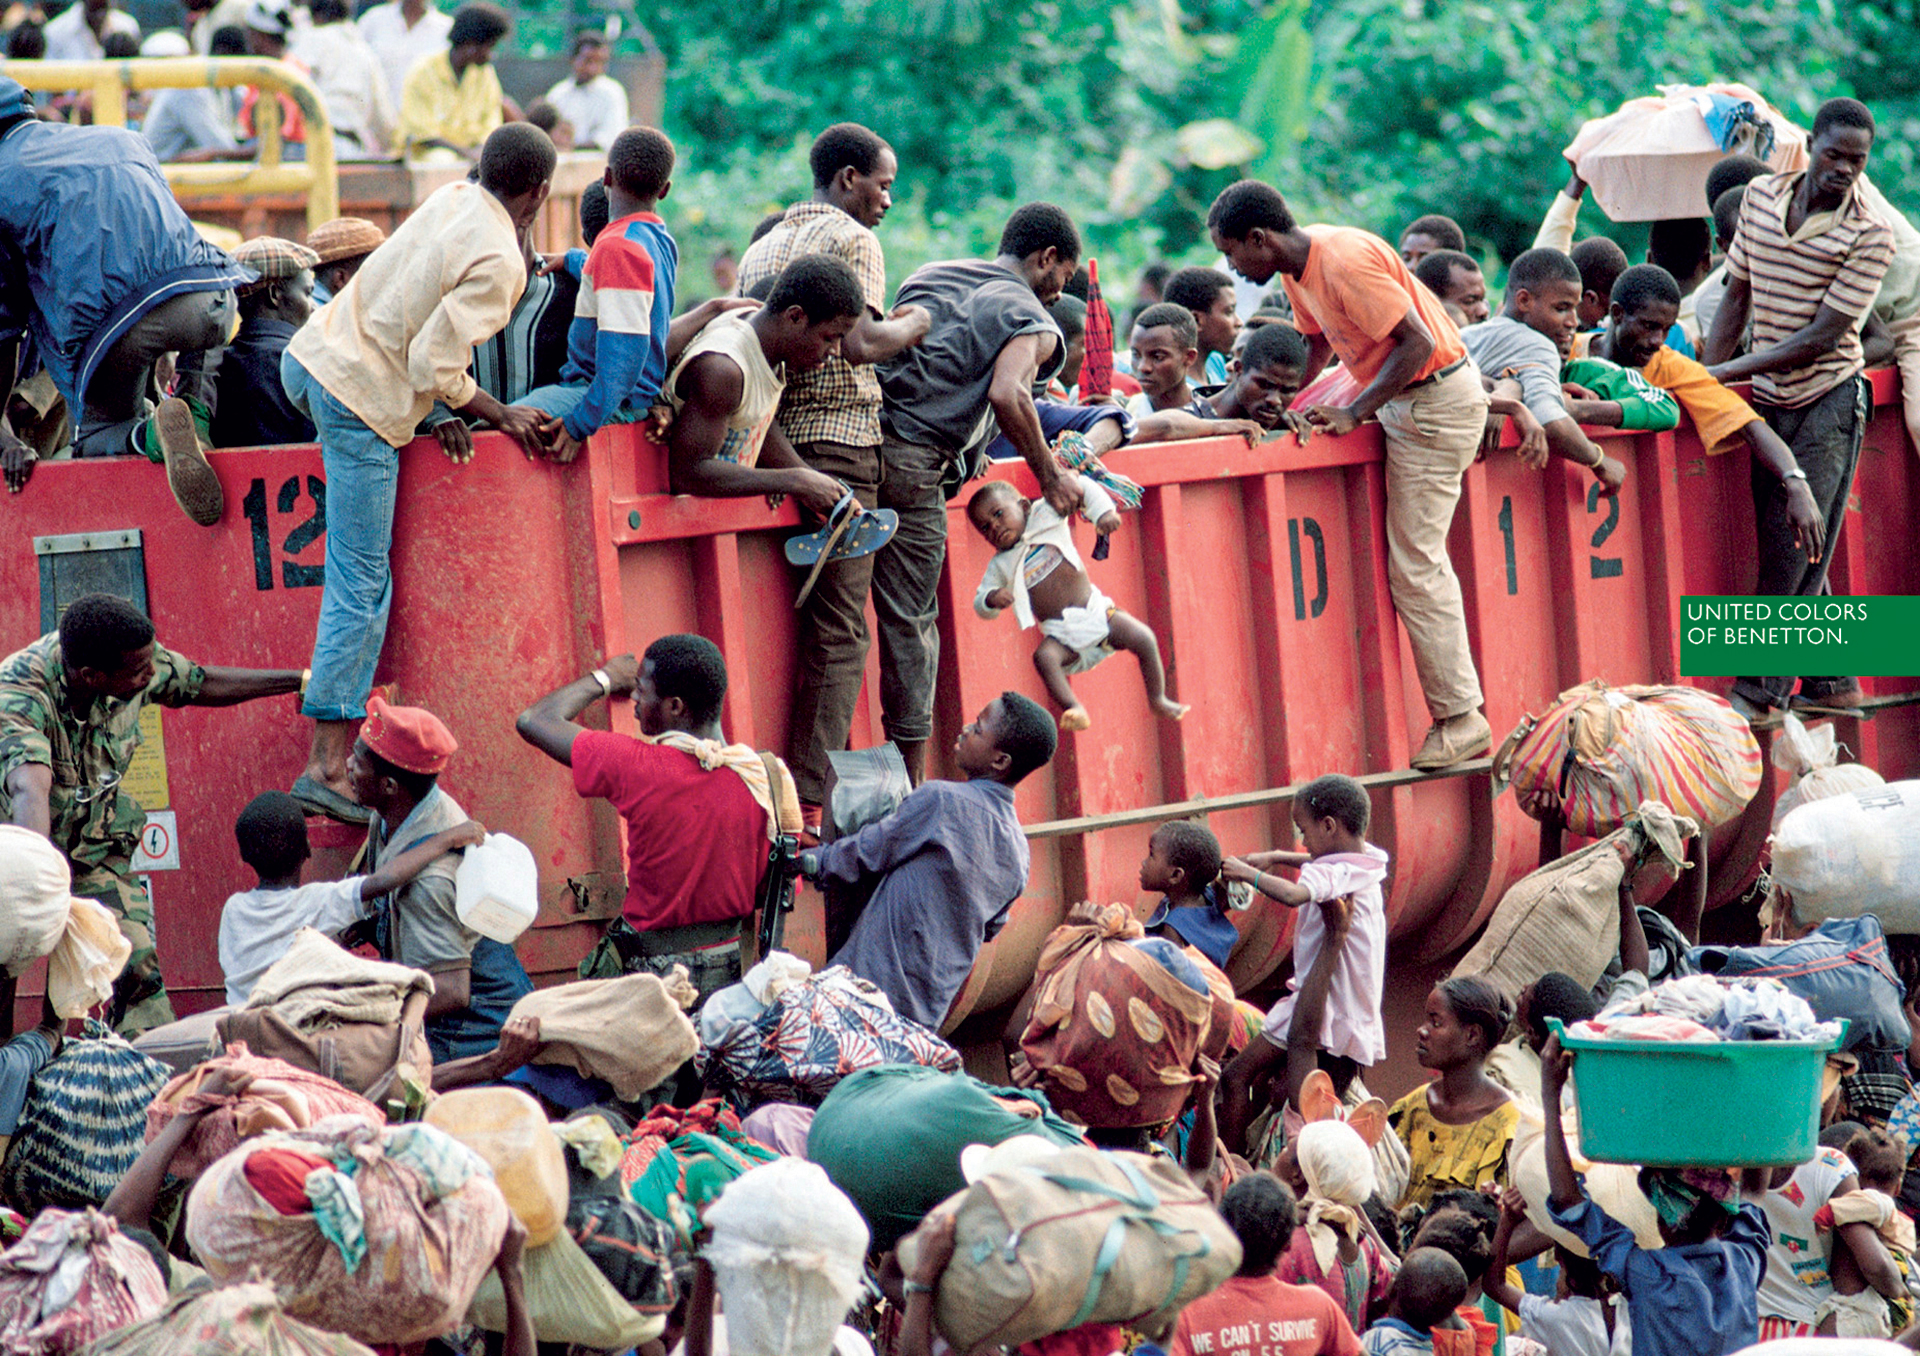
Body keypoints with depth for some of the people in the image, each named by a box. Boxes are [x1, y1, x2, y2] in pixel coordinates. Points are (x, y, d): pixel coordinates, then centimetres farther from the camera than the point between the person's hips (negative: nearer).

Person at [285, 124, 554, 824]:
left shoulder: (452, 199, 9)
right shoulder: (500, 263, -14)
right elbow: (433, 364, -17)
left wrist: (445, 406, 18)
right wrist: (498, 414, -2)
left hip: (308, 359, 8)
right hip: (363, 404, -8)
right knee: (363, 589, -6)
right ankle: (327, 766, -9)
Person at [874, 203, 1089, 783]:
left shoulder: (929, 277, 24)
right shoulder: (1029, 318, 2)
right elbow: (1007, 393, -16)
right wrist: (1050, 478, -6)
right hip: (913, 462, -6)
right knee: (910, 621, 0)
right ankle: (911, 777, 4)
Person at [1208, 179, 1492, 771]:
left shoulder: (1344, 263, -25)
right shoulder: (1299, 265, 5)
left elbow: (1418, 344, -26)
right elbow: (1317, 344, 18)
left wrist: (1353, 414, -23)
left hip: (1439, 401, -10)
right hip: (1405, 404, 10)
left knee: (1414, 565, -9)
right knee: (1418, 559, 14)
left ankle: (1459, 718, -4)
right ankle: (1457, 712, 20)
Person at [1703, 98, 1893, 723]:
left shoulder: (1869, 237, -14)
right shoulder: (1761, 196, 3)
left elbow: (1822, 337, -17)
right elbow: (1737, 298, 11)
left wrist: (1727, 373, -20)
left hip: (1829, 397, -6)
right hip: (1769, 399, 6)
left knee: (1794, 550, -8)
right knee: (1781, 548, 8)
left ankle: (1759, 688, -4)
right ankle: (1832, 680, 17)